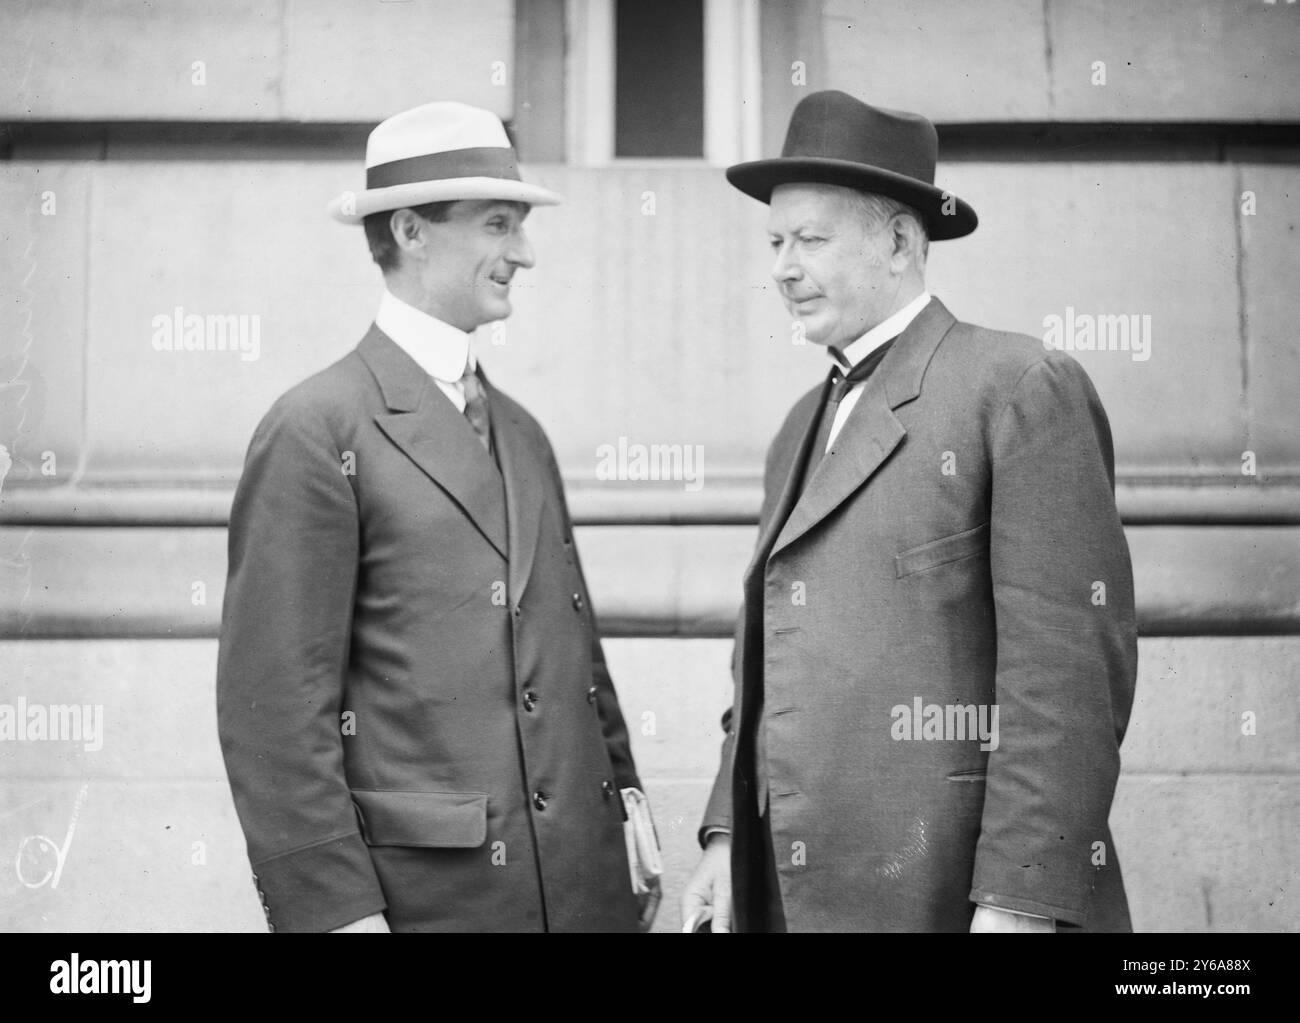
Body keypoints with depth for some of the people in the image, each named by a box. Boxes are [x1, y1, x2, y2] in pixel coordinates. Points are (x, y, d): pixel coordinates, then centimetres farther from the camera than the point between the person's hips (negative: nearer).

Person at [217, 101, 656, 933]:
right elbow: (274, 702, -13)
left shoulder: (522, 433, 14)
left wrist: (629, 810, 9)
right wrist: (337, 908, -16)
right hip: (420, 889, -6)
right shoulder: (316, 431, -9)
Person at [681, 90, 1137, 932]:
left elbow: (1071, 663, -13)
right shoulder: (804, 429, 18)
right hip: (795, 890, 7)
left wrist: (1019, 901, -18)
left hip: (951, 890, -7)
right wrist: (730, 835, 8)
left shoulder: (1023, 389, -6)